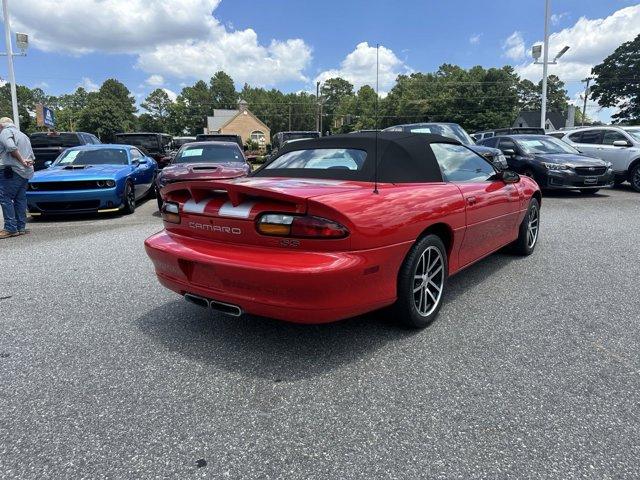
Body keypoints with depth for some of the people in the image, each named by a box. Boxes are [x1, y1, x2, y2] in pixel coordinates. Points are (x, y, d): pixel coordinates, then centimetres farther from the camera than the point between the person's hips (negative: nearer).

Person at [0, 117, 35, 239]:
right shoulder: (23, 135, 26)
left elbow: (11, 147, -21)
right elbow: (32, 157, 26)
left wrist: (21, 160, -12)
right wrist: (26, 162, 9)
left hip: (11, 170, -9)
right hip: (26, 173, 9)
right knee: (20, 199, 9)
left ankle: (10, 228, -13)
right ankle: (21, 227, 10)